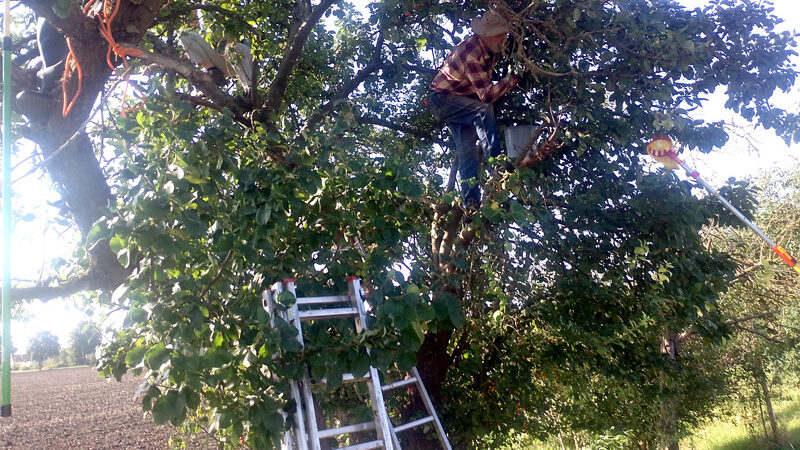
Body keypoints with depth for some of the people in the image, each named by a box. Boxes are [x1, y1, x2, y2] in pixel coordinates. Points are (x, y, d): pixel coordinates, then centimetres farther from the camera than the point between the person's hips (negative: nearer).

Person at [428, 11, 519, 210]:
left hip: (462, 100, 9)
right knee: (483, 110, -31)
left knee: (467, 148, -3)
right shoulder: (472, 54, -31)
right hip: (442, 98, -8)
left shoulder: (490, 48, -4)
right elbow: (486, 95, -34)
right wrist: (513, 78, -32)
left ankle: (470, 201, -8)